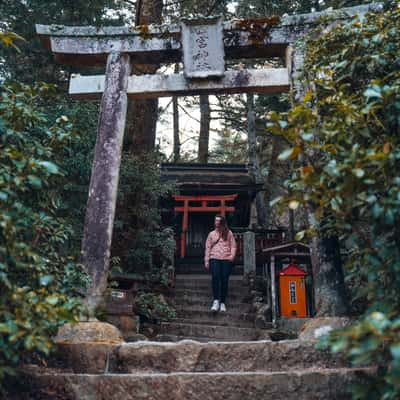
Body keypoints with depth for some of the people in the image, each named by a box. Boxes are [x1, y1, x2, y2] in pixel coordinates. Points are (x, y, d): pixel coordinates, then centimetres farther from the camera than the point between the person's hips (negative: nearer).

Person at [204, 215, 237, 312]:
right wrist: (206, 261, 6)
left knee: (224, 280, -2)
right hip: (214, 259, 0)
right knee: (215, 277, -19)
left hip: (226, 260, 0)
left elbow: (233, 246, 9)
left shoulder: (229, 233, 13)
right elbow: (207, 247, 14)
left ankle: (222, 303, 5)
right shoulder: (212, 234, 18)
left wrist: (232, 256, -8)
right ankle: (216, 300, -19)